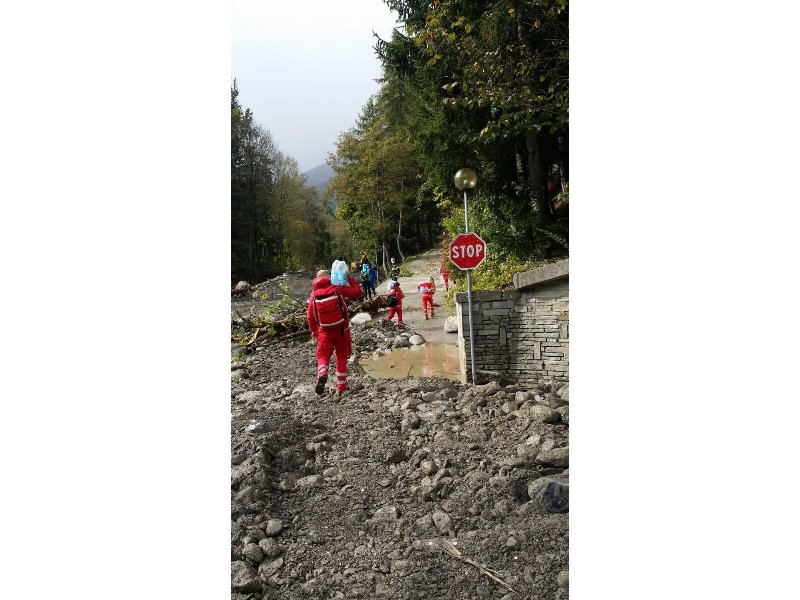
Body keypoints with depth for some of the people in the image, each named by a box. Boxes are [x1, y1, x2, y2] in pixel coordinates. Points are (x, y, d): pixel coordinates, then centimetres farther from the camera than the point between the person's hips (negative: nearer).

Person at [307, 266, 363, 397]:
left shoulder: (314, 295, -1)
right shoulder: (337, 289, -8)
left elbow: (310, 316, 4)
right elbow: (357, 292, -3)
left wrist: (313, 330, 19)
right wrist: (350, 278, 7)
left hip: (325, 331, 0)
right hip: (342, 329, 0)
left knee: (323, 355, 8)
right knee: (341, 356, 12)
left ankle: (322, 374, -25)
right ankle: (341, 387, 14)